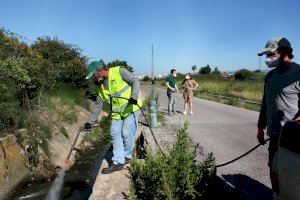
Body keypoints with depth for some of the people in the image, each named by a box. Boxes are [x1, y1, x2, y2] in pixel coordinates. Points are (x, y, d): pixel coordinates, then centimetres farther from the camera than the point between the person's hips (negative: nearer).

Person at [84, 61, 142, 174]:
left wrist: (134, 96, -29)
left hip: (131, 108, -6)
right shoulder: (99, 86, 6)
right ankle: (118, 162, 7)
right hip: (117, 112, 6)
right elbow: (98, 105, 11)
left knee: (126, 133, -7)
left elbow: (135, 81, -13)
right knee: (115, 134, -1)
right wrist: (90, 122, 11)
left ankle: (126, 156, 17)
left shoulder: (118, 72, -12)